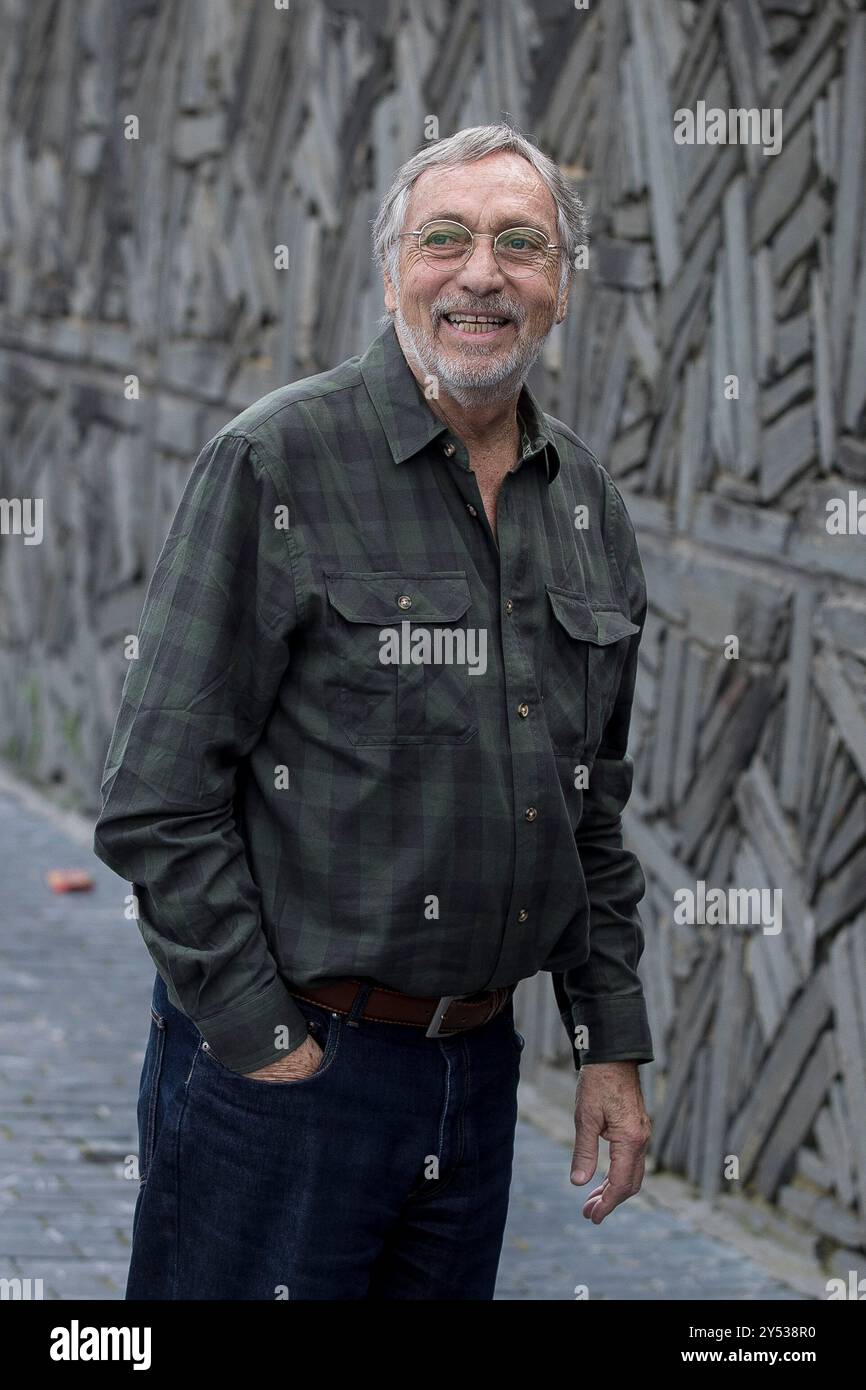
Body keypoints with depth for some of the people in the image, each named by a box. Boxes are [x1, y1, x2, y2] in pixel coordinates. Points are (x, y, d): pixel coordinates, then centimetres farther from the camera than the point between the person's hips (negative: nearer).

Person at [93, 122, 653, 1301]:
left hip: (479, 1063, 6)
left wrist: (613, 1046, 13)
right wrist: (265, 1044, -14)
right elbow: (157, 806, -13)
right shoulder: (277, 465, -11)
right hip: (278, 1063, -6)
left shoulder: (590, 505, 8)